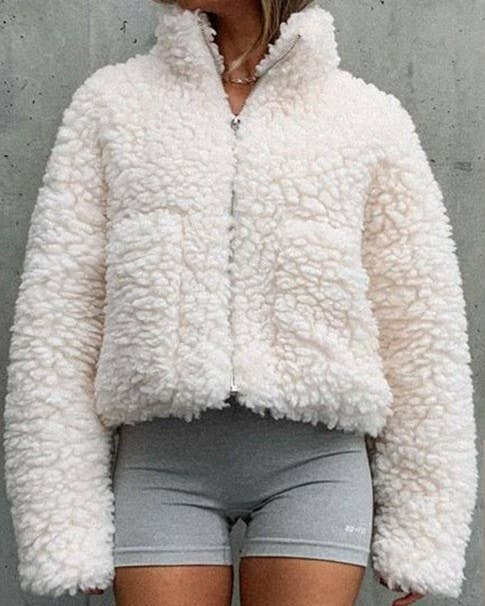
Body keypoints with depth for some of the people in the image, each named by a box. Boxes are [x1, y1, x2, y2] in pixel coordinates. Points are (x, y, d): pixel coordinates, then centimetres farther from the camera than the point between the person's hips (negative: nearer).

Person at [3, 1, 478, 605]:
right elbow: (56, 315, 3)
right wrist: (63, 522, -3)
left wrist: (421, 525, 3)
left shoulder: (372, 118, 7)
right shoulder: (110, 100, 8)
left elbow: (423, 329, 6)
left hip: (315, 451, 0)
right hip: (160, 451, 1)